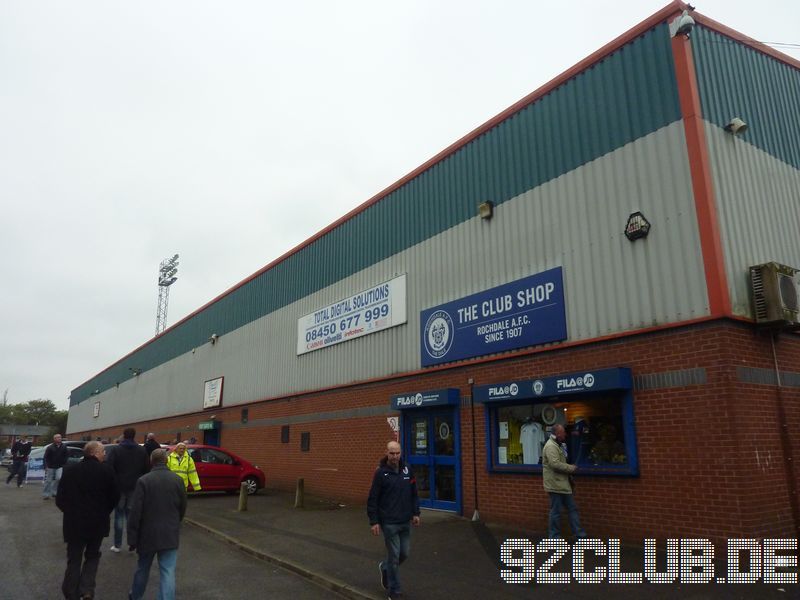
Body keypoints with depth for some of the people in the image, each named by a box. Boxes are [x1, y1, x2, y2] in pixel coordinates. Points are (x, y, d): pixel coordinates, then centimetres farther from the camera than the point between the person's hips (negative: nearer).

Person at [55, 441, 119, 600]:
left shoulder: (70, 470, -6)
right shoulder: (106, 471, -11)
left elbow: (60, 499, -1)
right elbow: (114, 497, -4)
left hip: (74, 523, 1)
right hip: (98, 523, -1)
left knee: (74, 560, 14)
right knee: (92, 556, 19)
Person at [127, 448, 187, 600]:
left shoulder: (143, 481, -11)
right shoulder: (178, 480, -3)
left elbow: (135, 512, -11)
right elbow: (183, 508, 6)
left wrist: (132, 538, -3)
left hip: (148, 534, 0)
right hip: (170, 535, 0)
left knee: (143, 568, 22)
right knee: (168, 572, 1)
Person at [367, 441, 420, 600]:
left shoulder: (407, 470, 2)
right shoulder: (381, 472, -11)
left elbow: (414, 493, 12)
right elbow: (373, 499, -9)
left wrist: (415, 512, 7)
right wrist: (374, 521, -10)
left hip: (405, 521, 5)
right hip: (389, 522, -5)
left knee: (404, 553, 12)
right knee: (394, 555, 1)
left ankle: (384, 567, 39)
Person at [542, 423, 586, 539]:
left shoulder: (558, 445, 16)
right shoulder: (550, 446, -19)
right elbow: (555, 464, -27)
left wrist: (570, 468, 12)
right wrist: (571, 468, -16)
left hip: (562, 484, 11)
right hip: (555, 485, -10)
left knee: (572, 508, 13)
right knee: (556, 511, -1)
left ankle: (579, 533, 18)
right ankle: (554, 536, 9)